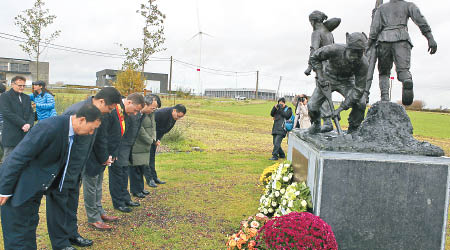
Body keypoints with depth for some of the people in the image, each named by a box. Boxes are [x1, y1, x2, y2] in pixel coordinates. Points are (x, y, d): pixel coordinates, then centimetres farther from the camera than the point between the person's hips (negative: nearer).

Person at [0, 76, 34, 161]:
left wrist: (29, 124, -9)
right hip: (11, 135, -5)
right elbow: (7, 113, -12)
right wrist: (23, 124, -16)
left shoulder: (27, 97, 17)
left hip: (26, 133, 5)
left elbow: (31, 113, 11)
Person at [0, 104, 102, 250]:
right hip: (21, 187, -7)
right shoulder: (50, 127, -29)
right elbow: (18, 156, -26)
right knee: (20, 235, 4)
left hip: (38, 187, 8)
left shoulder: (73, 132, -2)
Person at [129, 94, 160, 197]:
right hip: (135, 147, -8)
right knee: (135, 168, 2)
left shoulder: (151, 113, 5)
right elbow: (140, 131, -22)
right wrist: (150, 141, -10)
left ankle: (140, 188, 30)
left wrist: (153, 138, 2)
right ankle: (135, 191, 16)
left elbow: (153, 125, 15)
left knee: (142, 168, 17)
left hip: (145, 147, 8)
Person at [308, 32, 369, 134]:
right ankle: (316, 124, 22)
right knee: (312, 106, -12)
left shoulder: (363, 63, -30)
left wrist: (341, 108, -32)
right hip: (328, 78, 0)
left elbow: (359, 89, -27)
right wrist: (320, 77, -21)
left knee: (360, 104, -23)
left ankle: (352, 130, 3)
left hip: (346, 82, 0)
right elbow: (314, 57, -13)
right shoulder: (334, 49, -33)